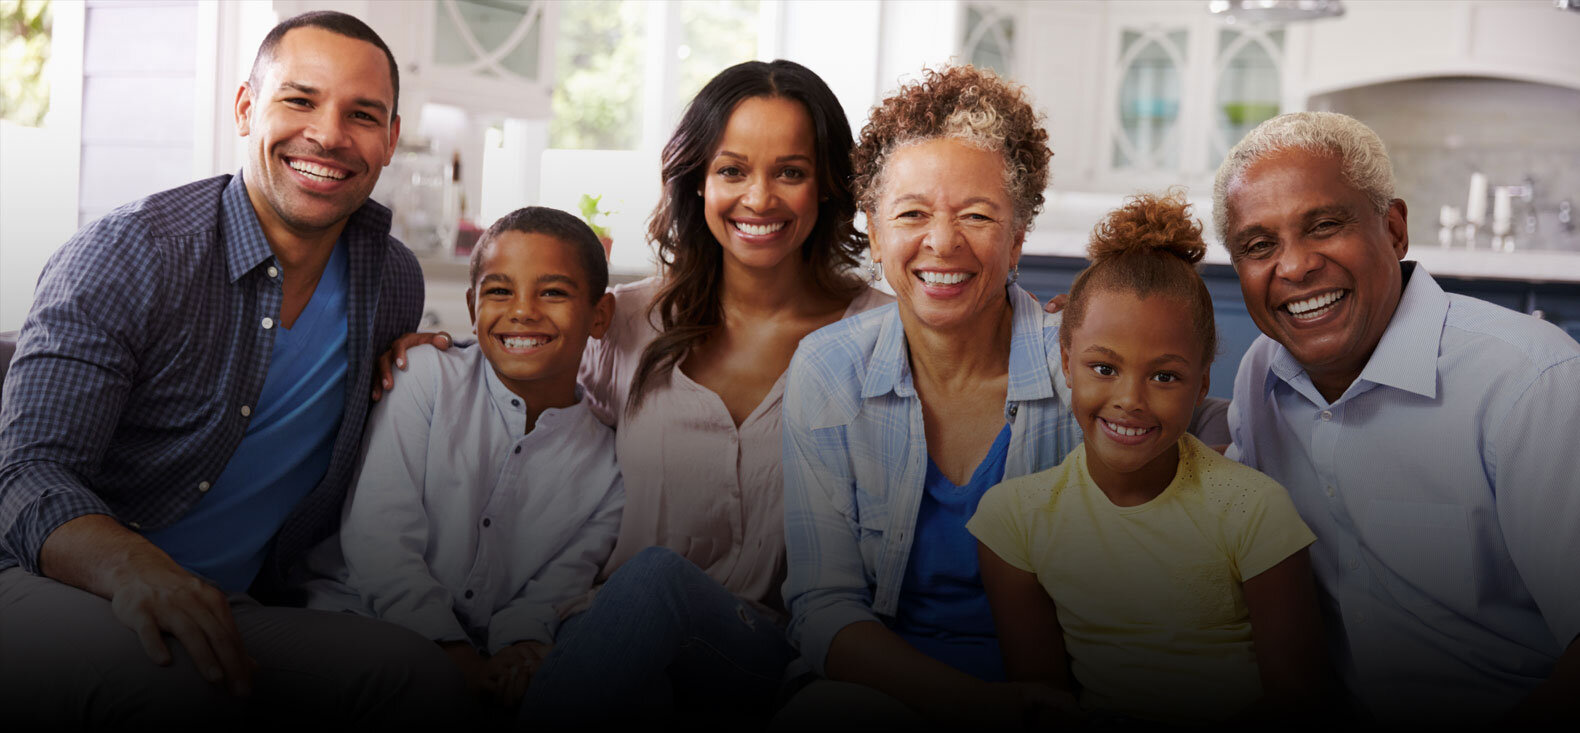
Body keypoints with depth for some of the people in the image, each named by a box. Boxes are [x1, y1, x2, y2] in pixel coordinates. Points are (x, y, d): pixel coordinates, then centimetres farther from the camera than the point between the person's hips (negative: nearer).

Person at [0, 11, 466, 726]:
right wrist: (128, 565, -41)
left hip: (232, 612, 6)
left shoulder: (396, 281, 7)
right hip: (71, 594, -5)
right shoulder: (126, 254, -10)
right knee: (171, 674, -42)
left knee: (422, 675, -26)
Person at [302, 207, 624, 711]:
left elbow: (553, 595, 1)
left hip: (485, 657, 2)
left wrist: (526, 646, -24)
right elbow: (376, 541, -8)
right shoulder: (424, 377, 2)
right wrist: (451, 651, -21)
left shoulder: (608, 463, 6)